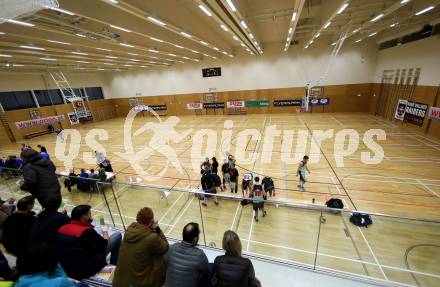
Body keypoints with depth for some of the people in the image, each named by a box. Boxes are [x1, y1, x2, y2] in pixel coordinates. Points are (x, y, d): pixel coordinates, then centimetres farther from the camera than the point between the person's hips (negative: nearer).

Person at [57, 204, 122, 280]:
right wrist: (105, 232, 9)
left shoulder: (61, 229, -6)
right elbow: (104, 243, -10)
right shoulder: (87, 231, -27)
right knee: (117, 235, -3)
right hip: (85, 270, -8)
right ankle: (113, 266, 17)